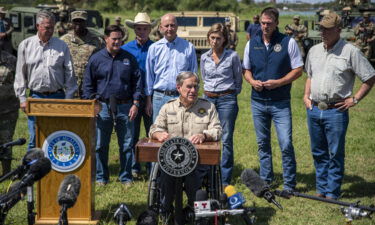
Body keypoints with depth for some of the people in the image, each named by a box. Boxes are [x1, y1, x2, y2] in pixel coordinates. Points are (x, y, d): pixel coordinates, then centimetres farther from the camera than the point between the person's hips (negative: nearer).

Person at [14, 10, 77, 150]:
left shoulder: (62, 46, 5)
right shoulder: (26, 45, 5)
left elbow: (69, 74, 6)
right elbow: (20, 74, 7)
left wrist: (68, 99, 0)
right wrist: (22, 98, 1)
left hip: (58, 97, 0)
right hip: (36, 97, 0)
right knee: (34, 138, 2)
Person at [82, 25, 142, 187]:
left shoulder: (129, 59, 8)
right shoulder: (96, 59, 4)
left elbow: (137, 82, 8)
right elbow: (88, 84, 7)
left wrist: (135, 104, -1)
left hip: (125, 107, 1)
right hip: (103, 107, 0)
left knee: (126, 144, 4)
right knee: (101, 145, 5)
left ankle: (126, 177, 15)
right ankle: (101, 177, 17)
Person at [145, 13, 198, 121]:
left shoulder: (188, 47, 6)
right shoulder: (154, 48, 6)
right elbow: (149, 75, 9)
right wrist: (148, 100, 6)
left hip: (182, 97, 0)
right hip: (160, 97, 1)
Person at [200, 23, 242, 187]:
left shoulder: (232, 56, -2)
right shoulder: (204, 58, 8)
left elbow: (238, 80, 8)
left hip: (227, 99, -4)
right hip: (208, 99, 4)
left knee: (226, 140, -2)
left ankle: (225, 179, 4)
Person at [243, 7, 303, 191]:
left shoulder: (288, 42, -4)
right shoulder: (252, 44, 7)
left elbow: (298, 70, -3)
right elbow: (247, 70, 16)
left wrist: (278, 82, -16)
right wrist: (252, 81, -6)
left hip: (280, 103, -4)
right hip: (258, 101, 4)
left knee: (286, 144, -8)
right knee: (262, 143, 12)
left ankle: (289, 185, 3)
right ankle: (265, 180, 25)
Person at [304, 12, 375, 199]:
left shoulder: (350, 52, -6)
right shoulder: (314, 51, 11)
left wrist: (354, 99, -8)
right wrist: (306, 95, 11)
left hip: (336, 112, -5)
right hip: (314, 110, 6)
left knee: (335, 154, 0)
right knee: (318, 153, 13)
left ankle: (332, 193, 8)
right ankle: (321, 189, 24)